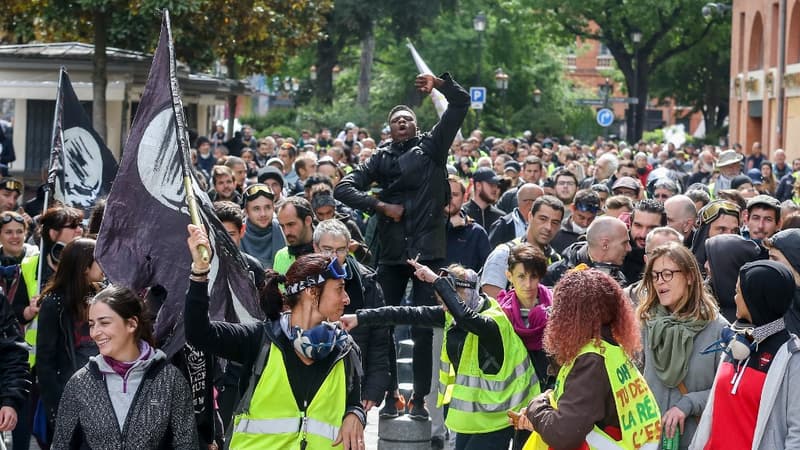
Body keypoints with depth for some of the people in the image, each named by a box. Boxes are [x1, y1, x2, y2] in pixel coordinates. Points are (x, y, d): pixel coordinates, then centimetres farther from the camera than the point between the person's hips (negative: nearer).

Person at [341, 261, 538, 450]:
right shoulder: (453, 316, 1)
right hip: (470, 410, 8)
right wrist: (360, 318, -2)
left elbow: (466, 317, -43)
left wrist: (437, 281, -37)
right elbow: (411, 314, -1)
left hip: (495, 415, -8)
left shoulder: (494, 321, -22)